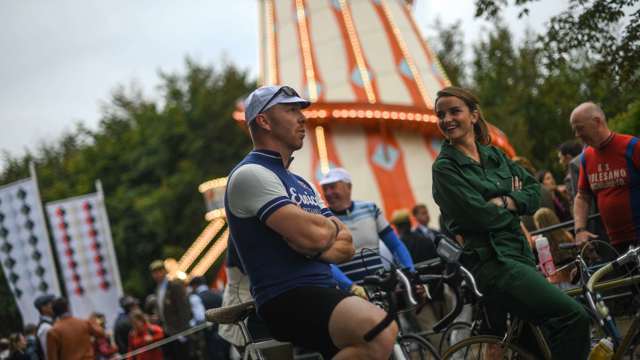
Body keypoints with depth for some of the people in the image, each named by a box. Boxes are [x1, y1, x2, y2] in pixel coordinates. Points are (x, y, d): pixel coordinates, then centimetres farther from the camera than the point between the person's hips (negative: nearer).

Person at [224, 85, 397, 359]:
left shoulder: (300, 183, 24)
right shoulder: (250, 174, -5)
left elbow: (346, 246, 14)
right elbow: (314, 234, -17)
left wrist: (316, 248, -7)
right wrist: (333, 226, 6)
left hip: (323, 294, 9)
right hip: (286, 300, -9)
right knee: (379, 330, -32)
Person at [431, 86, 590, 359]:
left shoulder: (495, 156, 16)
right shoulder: (445, 167, -4)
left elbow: (534, 189, 10)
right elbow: (477, 214, -15)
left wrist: (505, 202, -8)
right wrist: (512, 212, 2)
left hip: (519, 254, 8)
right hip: (490, 261, -8)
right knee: (574, 317, -21)